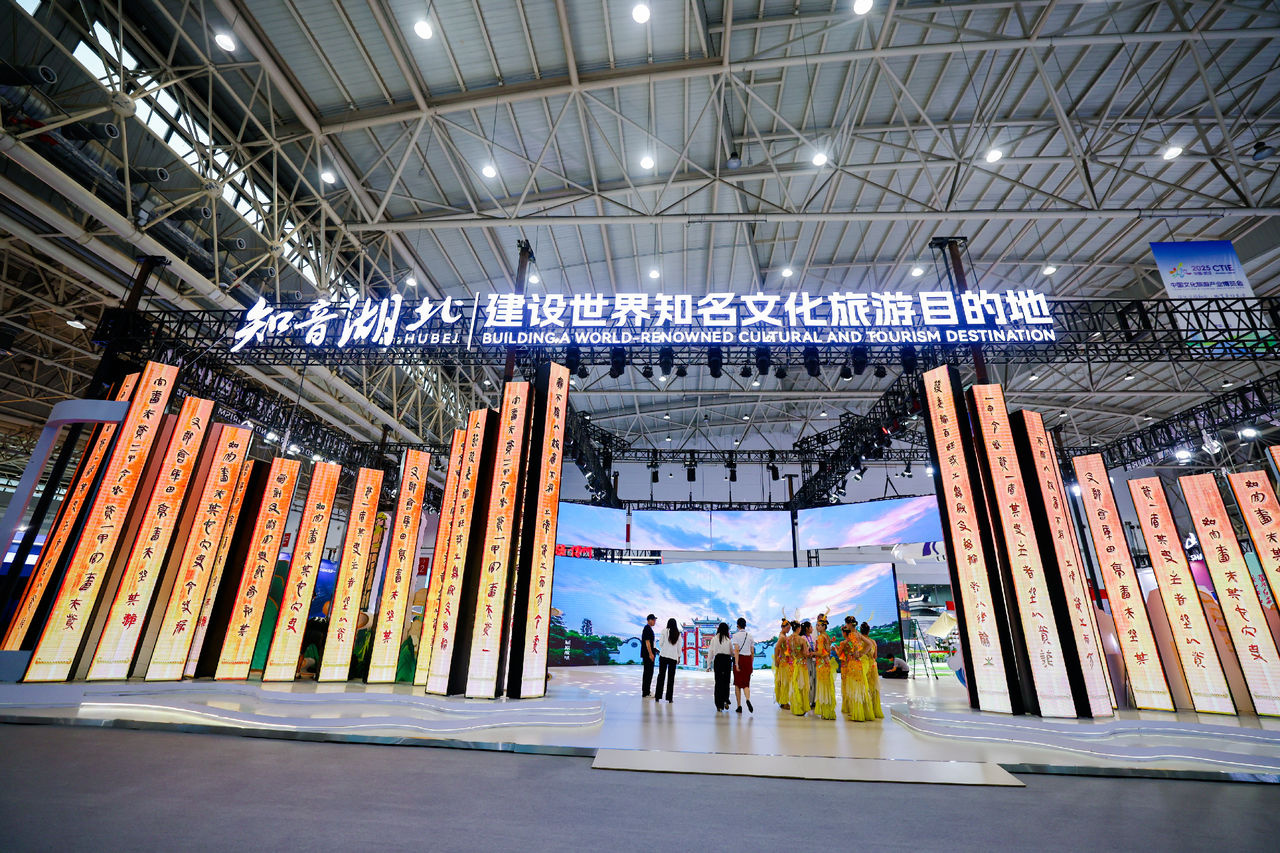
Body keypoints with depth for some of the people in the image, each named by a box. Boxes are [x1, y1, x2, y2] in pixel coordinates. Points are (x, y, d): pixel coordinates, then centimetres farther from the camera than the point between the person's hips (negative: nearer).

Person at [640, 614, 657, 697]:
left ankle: (646, 691, 22)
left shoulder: (648, 628, 16)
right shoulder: (647, 629, -15)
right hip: (647, 655, -10)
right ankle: (645, 693, -1)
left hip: (648, 654, 10)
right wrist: (650, 653, -22)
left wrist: (654, 649, 20)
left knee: (649, 673, 15)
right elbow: (647, 642, -21)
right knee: (648, 673, -6)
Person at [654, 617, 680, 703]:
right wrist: (679, 656, 16)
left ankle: (658, 696, 4)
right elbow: (679, 646, 5)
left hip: (664, 655, -1)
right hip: (673, 657, 1)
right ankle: (669, 697, 7)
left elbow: (660, 643, -1)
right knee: (671, 677, 7)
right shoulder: (678, 634, 2)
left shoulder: (665, 631, -4)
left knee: (661, 675, 5)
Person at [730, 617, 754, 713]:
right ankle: (748, 699, -21)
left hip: (739, 659, -3)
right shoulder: (750, 636, 7)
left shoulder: (735, 635, -6)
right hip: (748, 659, 3)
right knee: (746, 683, 8)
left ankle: (739, 706, 13)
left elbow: (736, 650, -15)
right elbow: (752, 652, 8)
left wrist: (736, 664, -17)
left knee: (737, 683, 10)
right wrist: (752, 665, 16)